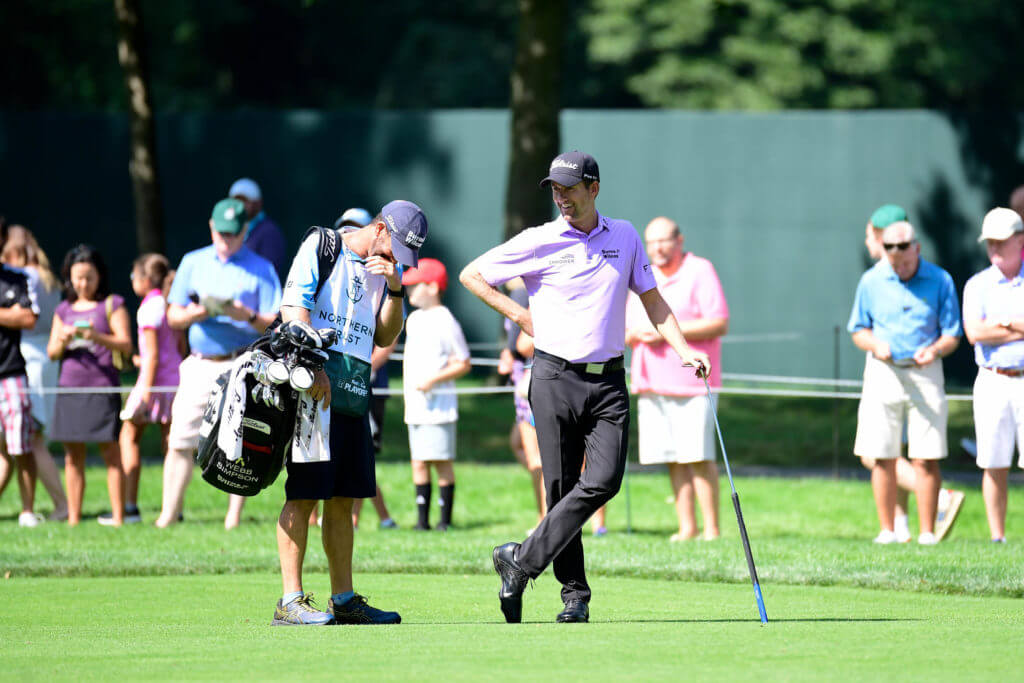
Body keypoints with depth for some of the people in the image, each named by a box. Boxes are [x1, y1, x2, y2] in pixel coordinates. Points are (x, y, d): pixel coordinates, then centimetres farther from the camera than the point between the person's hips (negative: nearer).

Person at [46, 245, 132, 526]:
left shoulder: (112, 305, 3)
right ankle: (73, 517, 8)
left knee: (110, 451, -6)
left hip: (102, 387, -4)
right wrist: (63, 339, -7)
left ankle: (118, 517, -6)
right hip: (69, 387, 4)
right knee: (73, 455, 5)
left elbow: (126, 345, -5)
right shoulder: (64, 310, 16)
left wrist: (97, 336, -21)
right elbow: (52, 352, 15)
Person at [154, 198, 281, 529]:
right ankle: (169, 515, -2)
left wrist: (247, 316, -21)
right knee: (180, 442, -4)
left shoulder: (261, 270, 5)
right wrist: (197, 313, -9)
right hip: (199, 365, 2)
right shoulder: (192, 263, 14)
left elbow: (275, 325, -1)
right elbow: (173, 315, 12)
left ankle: (233, 519, 2)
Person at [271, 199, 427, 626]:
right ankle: (290, 601, -12)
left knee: (343, 498, 9)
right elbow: (294, 309, -9)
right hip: (311, 385, -7)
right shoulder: (320, 248, 0)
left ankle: (344, 599, 14)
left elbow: (384, 337, 14)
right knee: (304, 493, -10)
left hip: (353, 395, 7)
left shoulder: (385, 271, 19)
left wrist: (395, 289, -1)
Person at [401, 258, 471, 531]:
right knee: (419, 462, 6)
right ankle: (422, 518, 8)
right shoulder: (413, 320, 14)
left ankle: (445, 519, 0)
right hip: (414, 405, 8)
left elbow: (463, 364, -10)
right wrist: (406, 384, 14)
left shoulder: (445, 321, -10)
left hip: (438, 403, -8)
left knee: (443, 462, -4)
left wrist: (432, 380, -18)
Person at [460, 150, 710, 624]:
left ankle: (522, 562, -8)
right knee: (561, 488, -3)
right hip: (555, 377, -2)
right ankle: (574, 592, 7)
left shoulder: (624, 237, 11)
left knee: (603, 481, -14)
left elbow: (652, 299, 17)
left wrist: (684, 350, 5)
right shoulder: (539, 242, 0)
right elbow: (471, 275, 7)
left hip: (608, 381, 2)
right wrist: (520, 315, 0)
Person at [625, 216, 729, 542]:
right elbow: (627, 333, 23)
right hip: (651, 382, 6)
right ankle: (686, 527, 8)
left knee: (698, 457, -9)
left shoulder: (699, 272, -2)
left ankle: (712, 530, -7)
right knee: (673, 459, 4)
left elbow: (719, 324, -11)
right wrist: (634, 335, -2)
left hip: (690, 381, -6)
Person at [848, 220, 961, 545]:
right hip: (883, 372, 1)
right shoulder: (871, 281, 5)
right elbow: (858, 331, 11)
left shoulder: (940, 281, 1)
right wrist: (875, 345, -11)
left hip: (925, 374, -1)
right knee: (882, 457, 0)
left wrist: (935, 350, -17)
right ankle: (887, 530, 7)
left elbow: (952, 334, 4)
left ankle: (927, 532, -1)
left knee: (926, 458, -5)